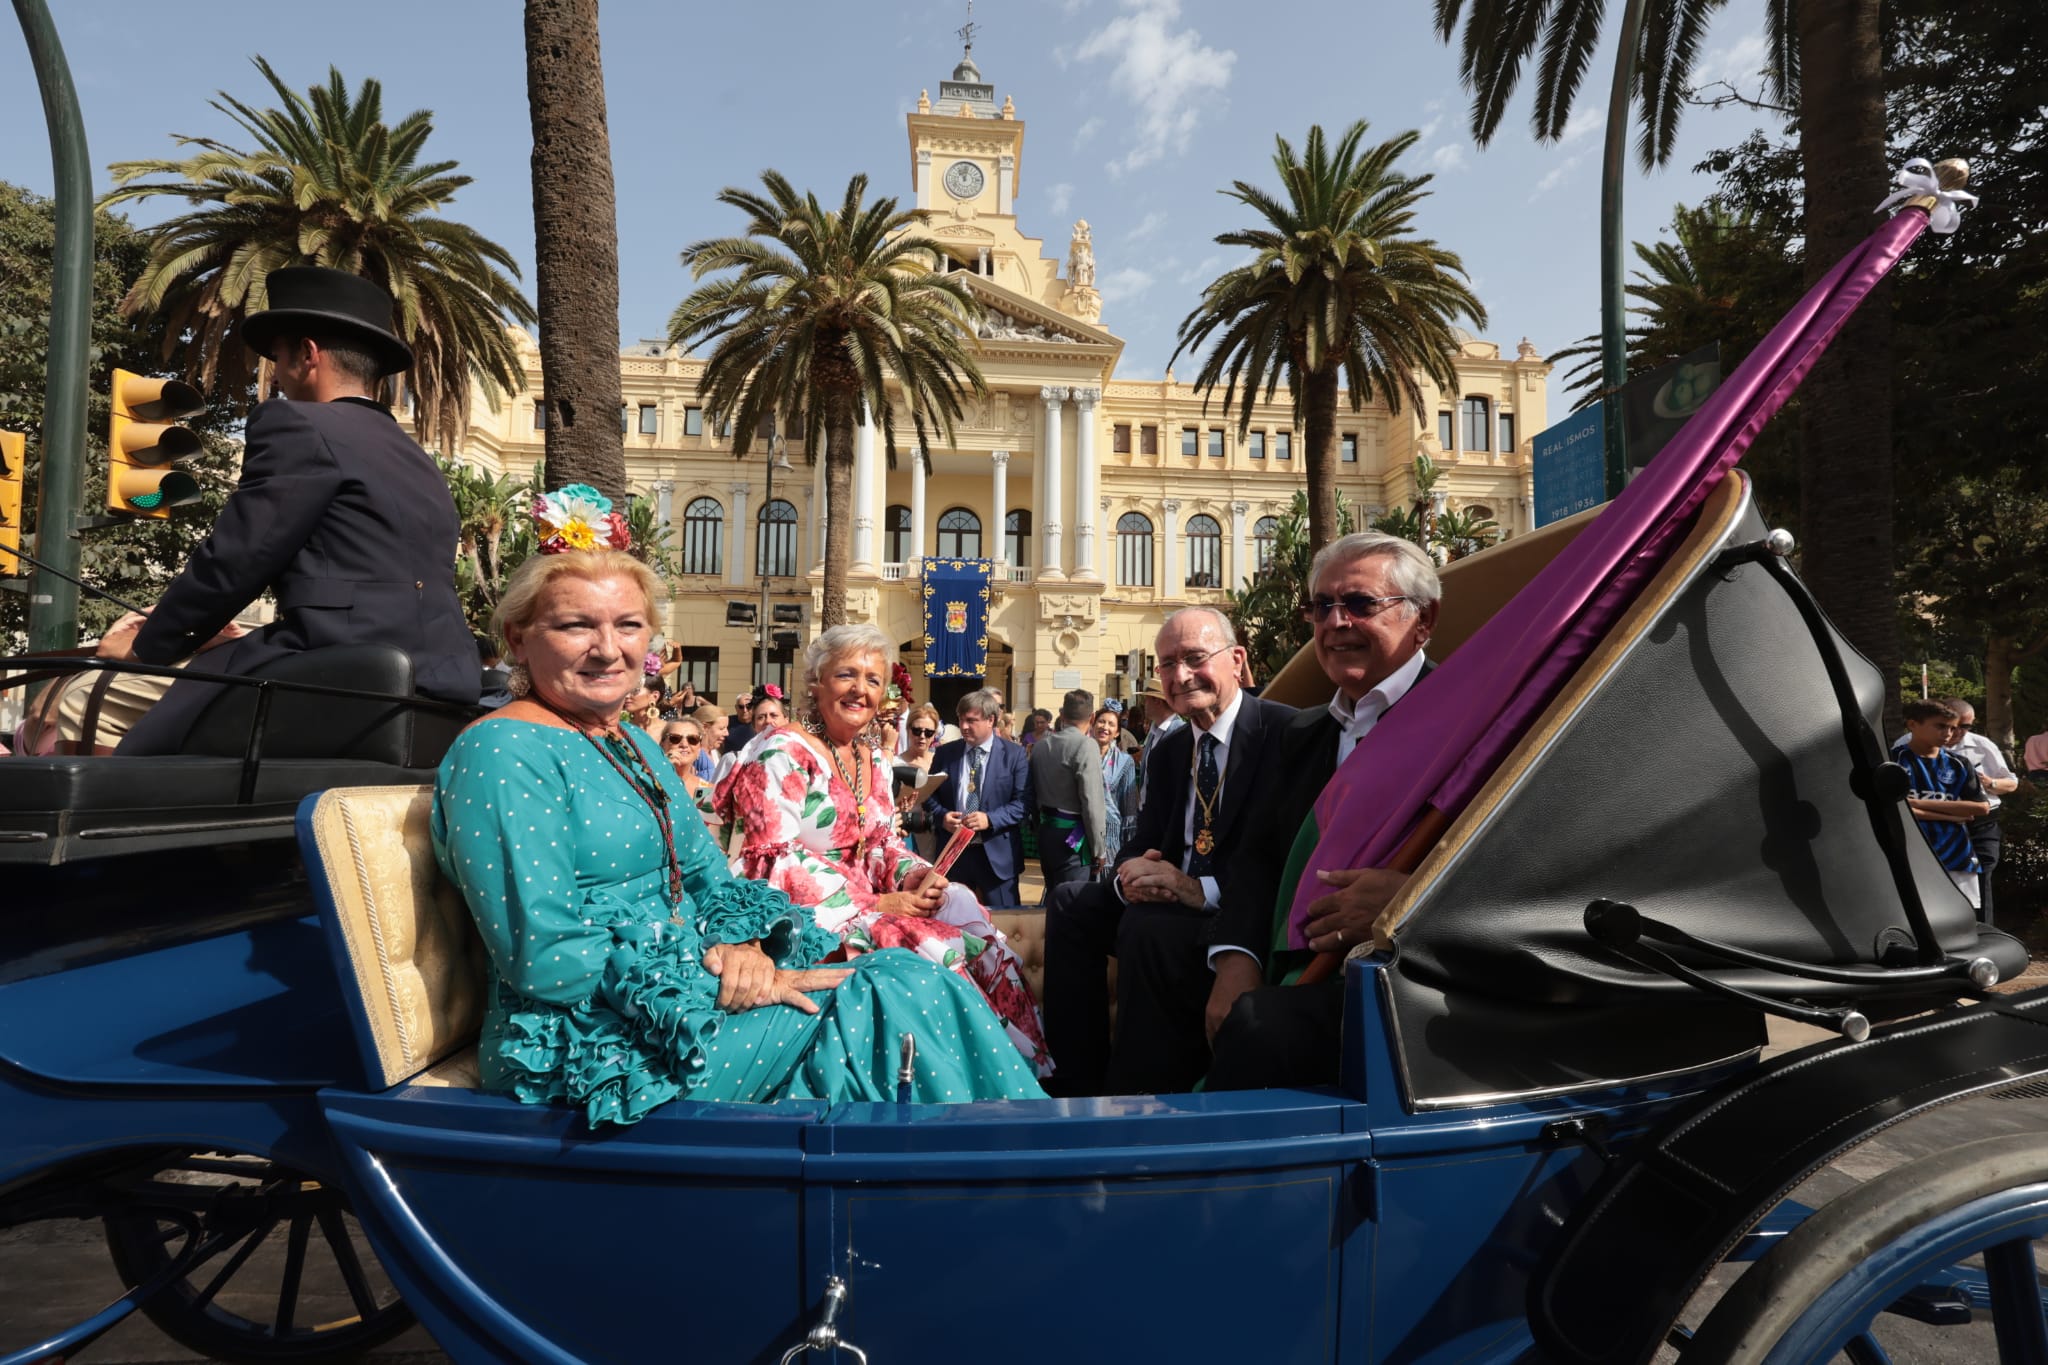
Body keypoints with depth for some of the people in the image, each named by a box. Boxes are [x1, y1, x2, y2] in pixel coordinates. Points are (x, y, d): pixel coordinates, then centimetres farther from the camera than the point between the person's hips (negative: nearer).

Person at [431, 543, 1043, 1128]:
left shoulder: (635, 745, 14)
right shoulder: (501, 753, -14)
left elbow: (708, 874, 14)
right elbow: (544, 958, -20)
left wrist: (741, 939, -9)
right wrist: (722, 989, -20)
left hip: (678, 988, 8)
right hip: (594, 1040, -8)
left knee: (907, 974, -7)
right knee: (904, 1000, -14)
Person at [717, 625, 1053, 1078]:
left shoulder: (876, 761, 13)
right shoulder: (783, 752, -11)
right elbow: (776, 860, -18)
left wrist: (913, 875, -9)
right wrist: (873, 904, -21)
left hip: (866, 899, 7)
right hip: (801, 913, -7)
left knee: (973, 931, -13)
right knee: (932, 947, -25)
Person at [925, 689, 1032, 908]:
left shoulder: (1014, 755, -2)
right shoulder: (945, 754, 7)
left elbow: (1023, 802, -6)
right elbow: (930, 795, 12)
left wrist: (990, 819, -19)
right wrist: (942, 815, -8)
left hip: (996, 853, -3)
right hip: (952, 851, 3)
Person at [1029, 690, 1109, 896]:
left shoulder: (1039, 746, 5)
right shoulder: (1085, 745, -15)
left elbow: (1032, 794, 10)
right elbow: (1092, 802, -17)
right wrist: (1098, 849, -9)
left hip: (1045, 832, 7)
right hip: (1073, 837, -7)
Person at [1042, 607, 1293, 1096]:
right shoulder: (1167, 753, 13)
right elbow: (1141, 844, 12)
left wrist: (1203, 889, -29)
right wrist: (1129, 875, -13)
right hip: (1171, 902, 8)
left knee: (1148, 926, -32)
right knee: (1070, 901, 0)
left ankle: (1140, 1096, -15)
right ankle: (1081, 1082, 4)